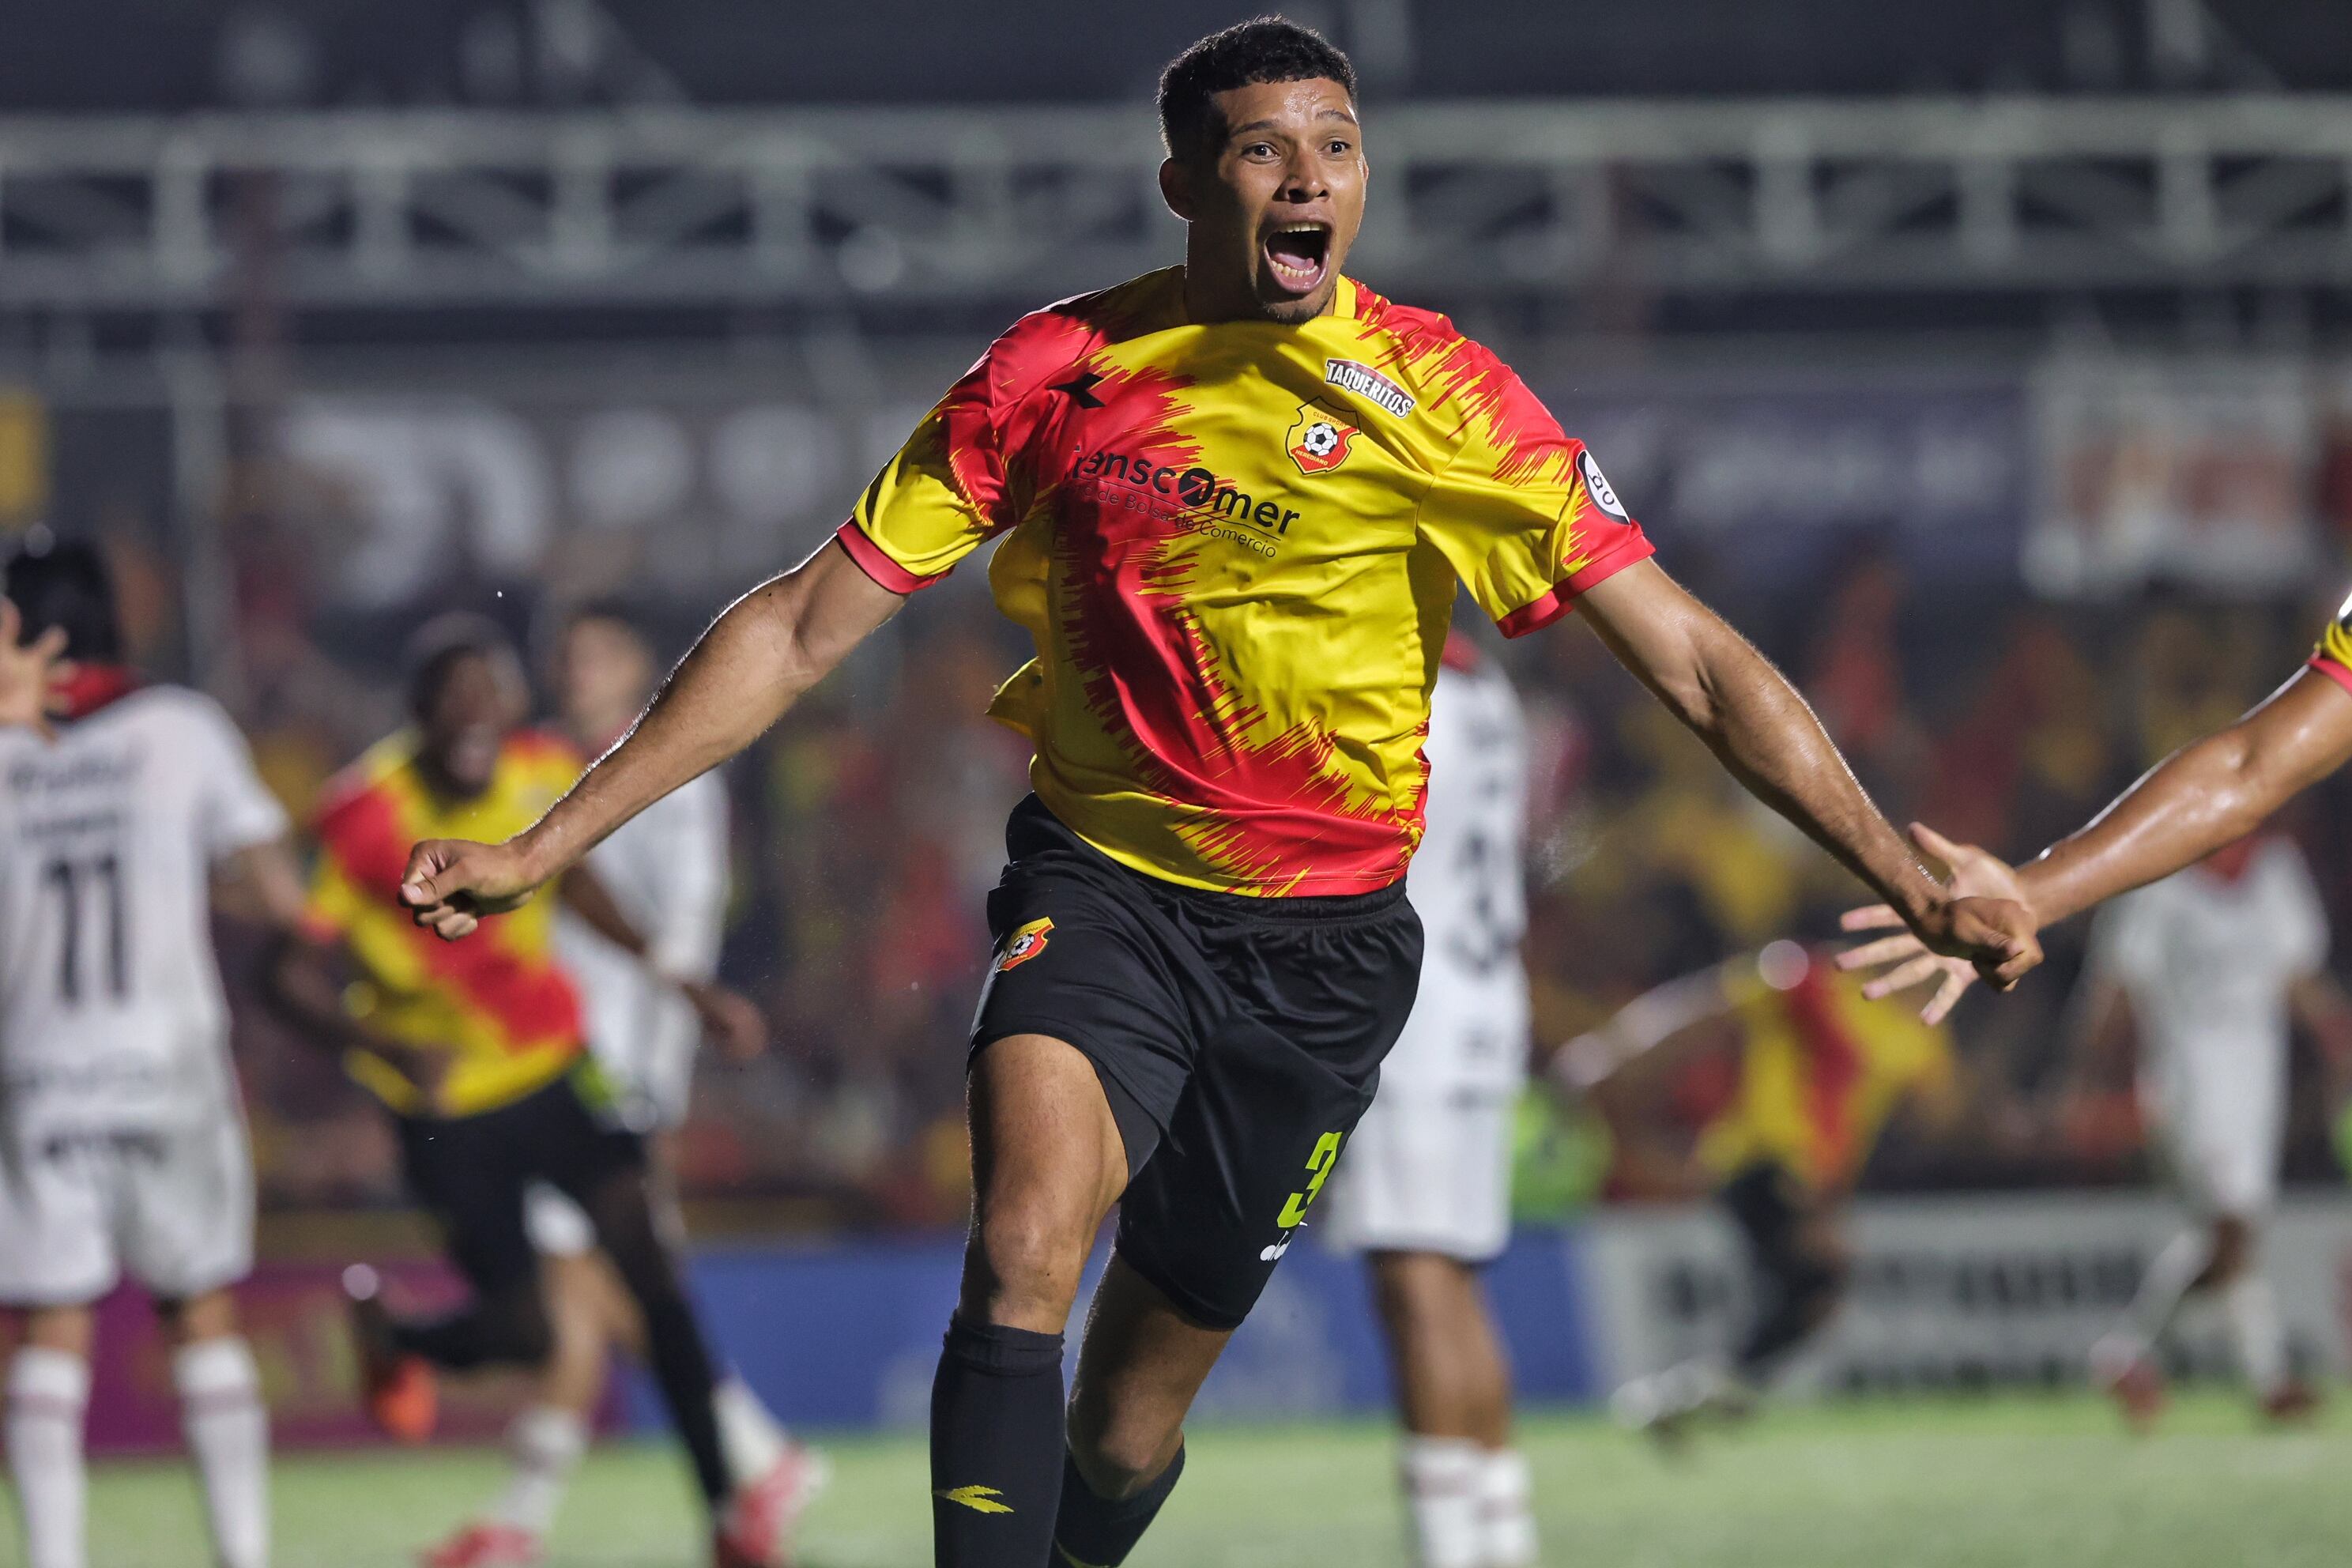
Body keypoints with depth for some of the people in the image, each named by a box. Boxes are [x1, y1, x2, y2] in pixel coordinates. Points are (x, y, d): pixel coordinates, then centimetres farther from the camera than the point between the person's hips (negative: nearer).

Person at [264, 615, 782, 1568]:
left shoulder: (544, 774, -8)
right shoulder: (371, 818, -21)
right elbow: (299, 979, -23)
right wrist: (392, 1048, -39)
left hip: (553, 1061, 3)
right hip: (447, 1098, -3)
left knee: (646, 1256, -15)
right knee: (524, 1334, -1)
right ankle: (389, 1335, 35)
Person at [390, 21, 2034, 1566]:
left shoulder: (1445, 402, -8)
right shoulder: (1057, 373, -6)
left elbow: (1697, 663, -6)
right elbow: (805, 627, -1)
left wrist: (1910, 883, -12)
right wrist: (541, 847, -4)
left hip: (1325, 935, 1)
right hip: (1100, 881, 0)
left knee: (1135, 1408, 4)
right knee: (1024, 1258, -28)